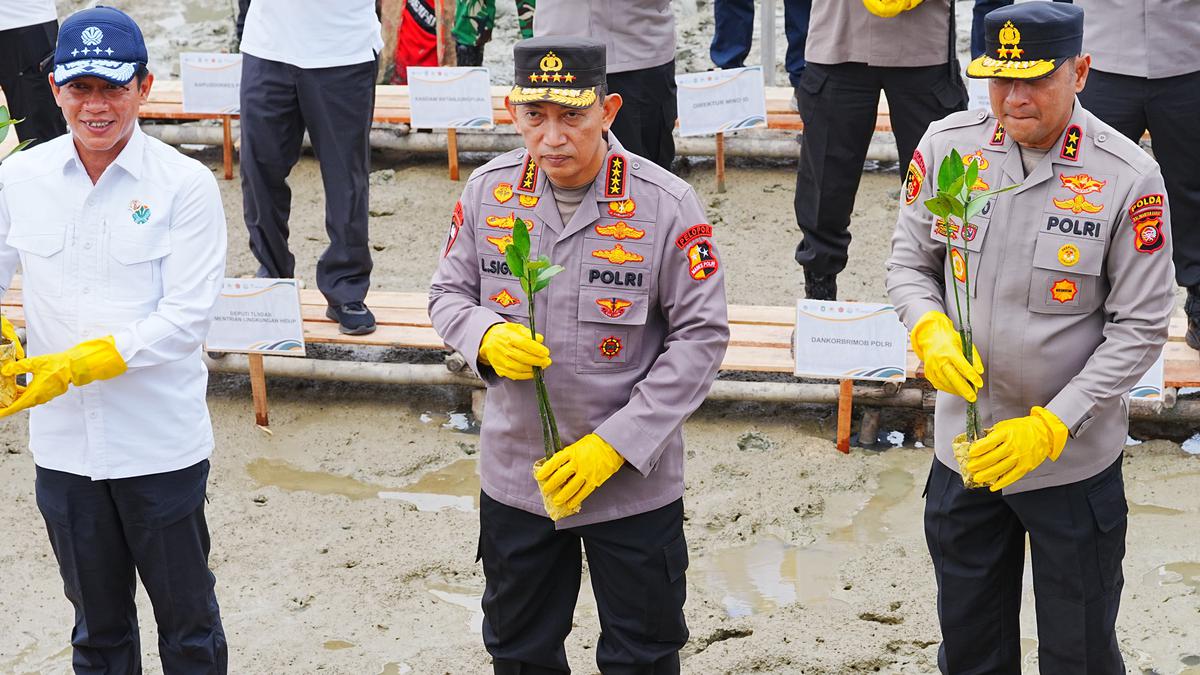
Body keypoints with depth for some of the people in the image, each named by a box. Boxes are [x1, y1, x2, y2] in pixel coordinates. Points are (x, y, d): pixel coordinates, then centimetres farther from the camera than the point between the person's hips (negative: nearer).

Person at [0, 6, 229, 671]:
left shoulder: (186, 185, -10)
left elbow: (186, 316, -16)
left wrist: (76, 365, -24)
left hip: (161, 444, -3)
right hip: (64, 446, 3)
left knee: (187, 622, 13)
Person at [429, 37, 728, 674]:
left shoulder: (666, 205, -16)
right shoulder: (488, 190, -6)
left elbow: (701, 336, -14)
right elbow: (449, 293, 7)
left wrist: (616, 444, -19)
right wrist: (486, 337, -18)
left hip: (634, 484, -3)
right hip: (515, 475, 3)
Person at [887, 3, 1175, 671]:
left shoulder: (1128, 178, -16)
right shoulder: (947, 146, -7)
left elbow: (1140, 327, -13)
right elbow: (909, 261, 5)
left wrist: (1050, 427, -19)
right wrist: (931, 332, -17)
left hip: (1077, 461, -3)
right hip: (965, 448, 3)